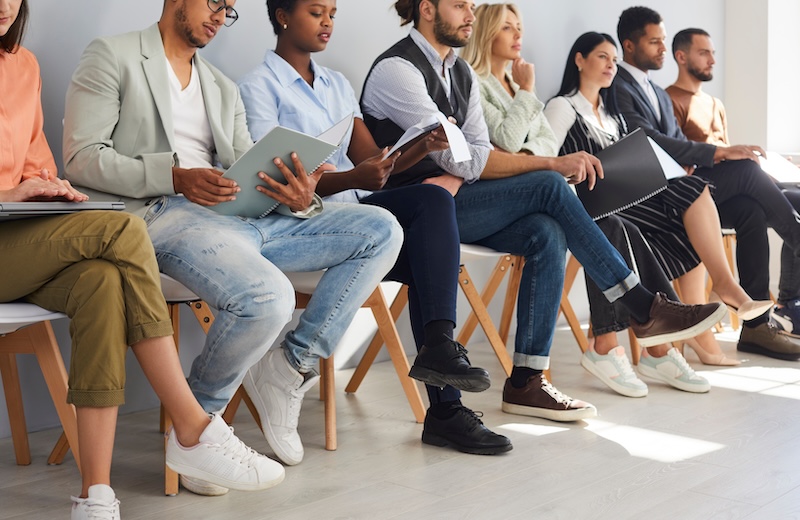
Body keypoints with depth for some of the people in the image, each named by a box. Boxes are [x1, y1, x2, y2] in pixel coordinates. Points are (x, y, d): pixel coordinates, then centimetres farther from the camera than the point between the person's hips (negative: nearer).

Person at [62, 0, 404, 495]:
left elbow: (255, 173, 17)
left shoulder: (224, 89, 28)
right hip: (163, 213, -7)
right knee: (266, 297, -35)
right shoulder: (113, 56, 8)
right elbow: (82, 157, -4)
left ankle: (291, 366, -7)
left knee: (381, 230, -7)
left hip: (243, 215, 7)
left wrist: (299, 197, -9)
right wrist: (175, 176, -19)